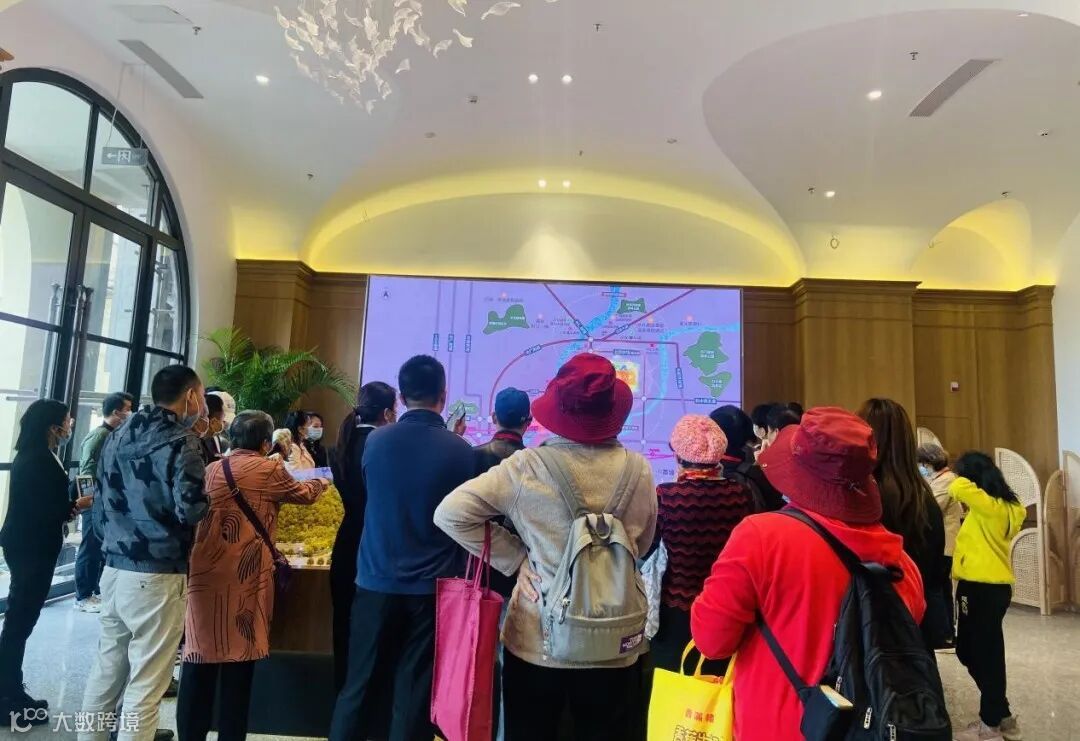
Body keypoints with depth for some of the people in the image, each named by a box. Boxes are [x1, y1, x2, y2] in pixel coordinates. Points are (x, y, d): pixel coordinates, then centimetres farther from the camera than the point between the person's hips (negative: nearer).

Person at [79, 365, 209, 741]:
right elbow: (190, 510, -21)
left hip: (114, 570, 8)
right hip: (157, 577, -8)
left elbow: (102, 503, 17)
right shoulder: (181, 442, -12)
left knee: (106, 673, 19)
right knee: (145, 685, 2)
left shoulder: (117, 437, 11)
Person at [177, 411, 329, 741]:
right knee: (239, 658, 7)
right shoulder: (269, 470, -3)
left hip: (206, 573, 4)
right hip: (245, 577, -4)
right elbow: (304, 494, 13)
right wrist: (322, 481, 34)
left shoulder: (212, 470, 9)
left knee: (201, 656, 11)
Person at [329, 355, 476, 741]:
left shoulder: (375, 441, -4)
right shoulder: (460, 450, -10)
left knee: (359, 688, 13)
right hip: (433, 587, -1)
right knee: (415, 695, 10)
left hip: (377, 581, 2)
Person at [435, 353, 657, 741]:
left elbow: (450, 513, -12)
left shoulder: (526, 467, -14)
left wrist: (514, 558, -6)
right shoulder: (638, 469, -8)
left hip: (537, 642, -1)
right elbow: (642, 546, 6)